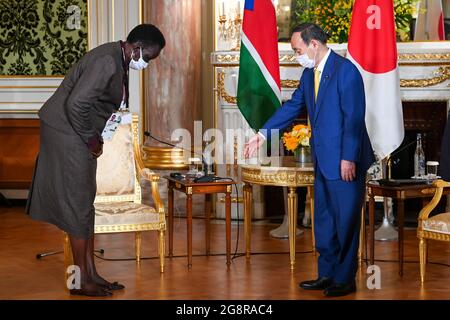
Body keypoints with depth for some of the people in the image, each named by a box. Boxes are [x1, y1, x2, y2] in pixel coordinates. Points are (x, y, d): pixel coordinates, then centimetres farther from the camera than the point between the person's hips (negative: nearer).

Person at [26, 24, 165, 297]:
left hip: (80, 134, 10)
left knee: (85, 203, 12)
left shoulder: (118, 60, 9)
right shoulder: (106, 63, -23)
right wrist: (92, 139, -17)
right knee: (79, 204, -4)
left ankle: (91, 272, 18)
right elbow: (76, 104, -30)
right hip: (66, 131, -10)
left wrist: (95, 137, 8)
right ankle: (81, 280, 5)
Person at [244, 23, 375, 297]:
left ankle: (345, 279, 11)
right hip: (323, 160, 9)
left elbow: (354, 118, -19)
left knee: (346, 220, 1)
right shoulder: (309, 73, 10)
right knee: (324, 220, 15)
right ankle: (327, 274, 26)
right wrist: (263, 135, 7)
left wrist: (348, 159, -20)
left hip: (346, 161, -9)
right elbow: (293, 106, 14)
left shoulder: (346, 71, -16)